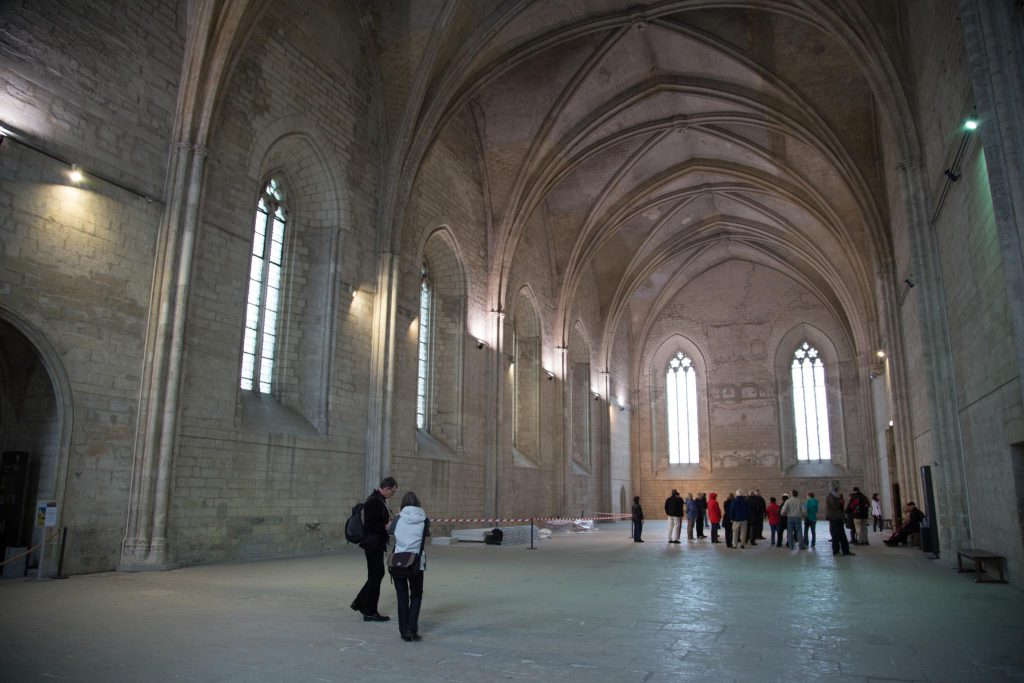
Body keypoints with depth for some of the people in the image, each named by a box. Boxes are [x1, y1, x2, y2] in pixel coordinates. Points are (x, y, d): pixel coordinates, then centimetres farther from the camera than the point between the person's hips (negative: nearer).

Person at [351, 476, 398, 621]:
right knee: (375, 576, -1)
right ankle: (370, 612, 10)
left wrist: (389, 522, 9)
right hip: (374, 544, -10)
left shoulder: (380, 499, 12)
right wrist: (386, 527, -21)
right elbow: (369, 525, -24)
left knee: (377, 575, 18)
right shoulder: (374, 501, -20)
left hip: (377, 544, 10)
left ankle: (359, 603, 27)